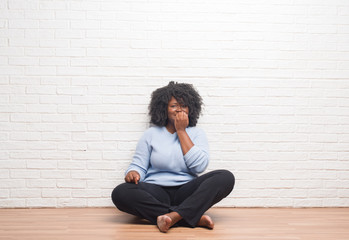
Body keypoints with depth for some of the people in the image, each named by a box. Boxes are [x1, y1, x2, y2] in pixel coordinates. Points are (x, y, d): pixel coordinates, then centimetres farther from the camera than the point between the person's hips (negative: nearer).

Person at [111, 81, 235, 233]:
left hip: (186, 192, 0)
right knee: (120, 193, -31)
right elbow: (138, 165, 8)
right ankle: (194, 218, -31)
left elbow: (199, 166, -6)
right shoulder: (151, 134, 12)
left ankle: (174, 216, -38)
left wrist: (181, 131, -3)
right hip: (156, 194, 0)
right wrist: (133, 173, -17)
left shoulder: (197, 133, 11)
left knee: (226, 177, -24)